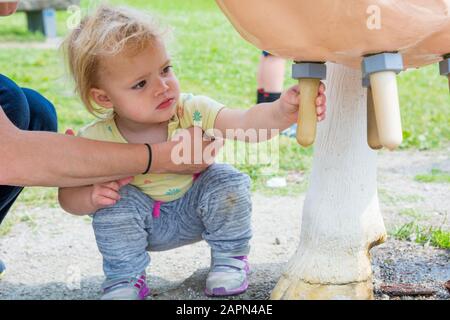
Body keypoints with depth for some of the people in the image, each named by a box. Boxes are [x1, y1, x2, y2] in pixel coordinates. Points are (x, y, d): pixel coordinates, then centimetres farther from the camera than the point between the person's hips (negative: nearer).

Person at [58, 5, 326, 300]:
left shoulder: (193, 112, -25)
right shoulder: (96, 140, -25)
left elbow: (245, 124, -40)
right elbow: (68, 194, -12)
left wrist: (282, 111, -60)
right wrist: (90, 197, -36)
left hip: (194, 209, 1)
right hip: (143, 223, 0)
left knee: (227, 181, -26)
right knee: (116, 202, -30)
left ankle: (229, 257, 1)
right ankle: (124, 278, -4)